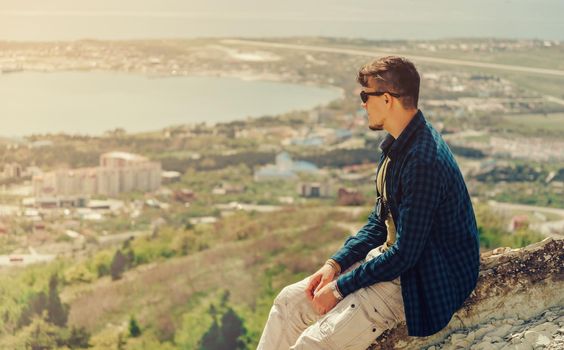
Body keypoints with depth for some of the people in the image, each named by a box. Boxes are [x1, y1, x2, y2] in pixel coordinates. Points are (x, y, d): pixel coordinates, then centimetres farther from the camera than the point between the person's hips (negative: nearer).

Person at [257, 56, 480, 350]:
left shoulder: (424, 162, -27)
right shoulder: (398, 145, 5)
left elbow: (405, 254, -25)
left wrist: (340, 287, -16)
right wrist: (335, 264, 2)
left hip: (424, 279, -10)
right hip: (392, 257, 10)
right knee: (288, 301, 5)